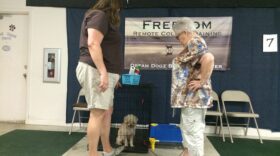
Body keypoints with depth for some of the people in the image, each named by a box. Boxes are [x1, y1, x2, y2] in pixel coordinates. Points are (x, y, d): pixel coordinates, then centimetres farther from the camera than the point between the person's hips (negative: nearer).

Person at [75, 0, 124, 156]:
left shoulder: (104, 19, 24)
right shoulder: (100, 15, -7)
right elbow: (93, 44, -20)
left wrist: (111, 74, 24)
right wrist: (103, 72, -26)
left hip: (104, 72, 10)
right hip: (95, 70, -10)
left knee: (107, 111, 14)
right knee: (98, 113, -8)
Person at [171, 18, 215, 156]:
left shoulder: (195, 42, -16)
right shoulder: (193, 44, 16)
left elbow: (209, 59, -33)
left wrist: (202, 82, -25)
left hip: (193, 96, -11)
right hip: (189, 95, 11)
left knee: (193, 130, -2)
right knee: (187, 127, 20)